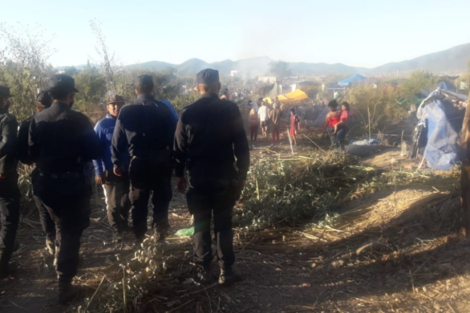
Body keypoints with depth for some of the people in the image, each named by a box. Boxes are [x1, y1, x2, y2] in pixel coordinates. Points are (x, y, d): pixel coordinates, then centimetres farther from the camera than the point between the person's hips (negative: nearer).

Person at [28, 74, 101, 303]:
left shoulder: (38, 119, -3)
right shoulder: (78, 120, -15)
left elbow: (32, 153, 0)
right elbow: (95, 152, -13)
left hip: (46, 185, 5)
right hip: (73, 186, -5)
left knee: (62, 227, 27)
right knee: (71, 232, 7)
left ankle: (62, 265, 47)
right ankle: (64, 286, 11)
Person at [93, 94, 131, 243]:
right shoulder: (102, 125, -5)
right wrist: (98, 172, -12)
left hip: (128, 171, 4)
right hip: (110, 172, -3)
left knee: (126, 202, 14)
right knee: (113, 204, 2)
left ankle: (124, 227, 33)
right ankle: (117, 231, 16)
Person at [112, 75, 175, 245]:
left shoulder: (125, 111, -1)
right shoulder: (163, 109, -4)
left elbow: (117, 139, 0)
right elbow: (173, 136, -5)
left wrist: (117, 162, 7)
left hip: (138, 162, 1)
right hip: (161, 160, -1)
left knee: (139, 202, 13)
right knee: (161, 200, 11)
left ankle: (139, 239, 18)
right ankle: (160, 238, 13)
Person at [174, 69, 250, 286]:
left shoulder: (188, 113, -1)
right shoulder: (230, 110, -3)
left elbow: (179, 148, 2)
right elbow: (241, 145, -3)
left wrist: (180, 175, 10)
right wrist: (242, 174, 3)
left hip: (198, 178, 1)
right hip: (225, 177, 0)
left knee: (201, 225, 10)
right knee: (224, 225, 8)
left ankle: (203, 270, 16)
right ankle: (226, 271, 11)